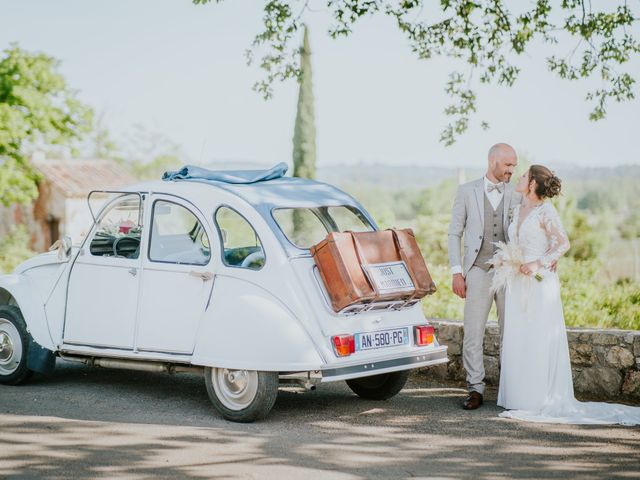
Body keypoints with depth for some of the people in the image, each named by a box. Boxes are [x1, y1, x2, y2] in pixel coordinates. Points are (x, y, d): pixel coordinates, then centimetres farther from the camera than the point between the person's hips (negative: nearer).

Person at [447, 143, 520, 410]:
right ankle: (476, 389, 5)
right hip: (478, 271, -1)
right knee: (473, 333, -2)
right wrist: (456, 272, -2)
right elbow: (455, 233, 6)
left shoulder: (517, 196, 8)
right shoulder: (467, 192, 5)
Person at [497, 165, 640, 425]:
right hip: (517, 284, 8)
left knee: (538, 342, -5)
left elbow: (563, 243, -13)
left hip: (539, 283, -8)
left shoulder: (545, 211, -8)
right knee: (516, 342, 7)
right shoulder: (517, 210, 14)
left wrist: (538, 264, -20)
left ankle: (541, 401, 2)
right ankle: (520, 399, 14)